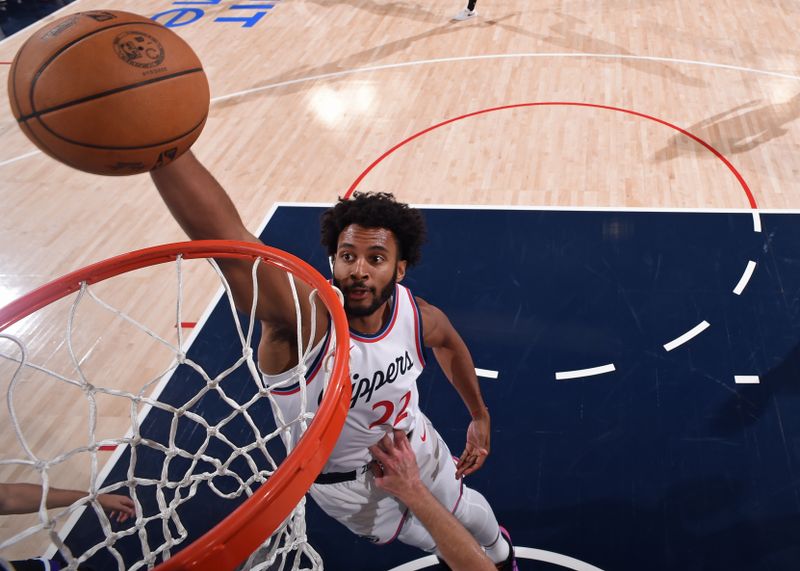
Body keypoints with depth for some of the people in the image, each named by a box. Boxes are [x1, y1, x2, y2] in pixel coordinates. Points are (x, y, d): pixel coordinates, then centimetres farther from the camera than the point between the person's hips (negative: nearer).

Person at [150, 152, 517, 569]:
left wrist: (480, 417, 10)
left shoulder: (418, 317, -23)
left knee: (465, 510, 31)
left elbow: (450, 345, 5)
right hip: (346, 482, -4)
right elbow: (229, 242, -61)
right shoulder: (303, 317, -41)